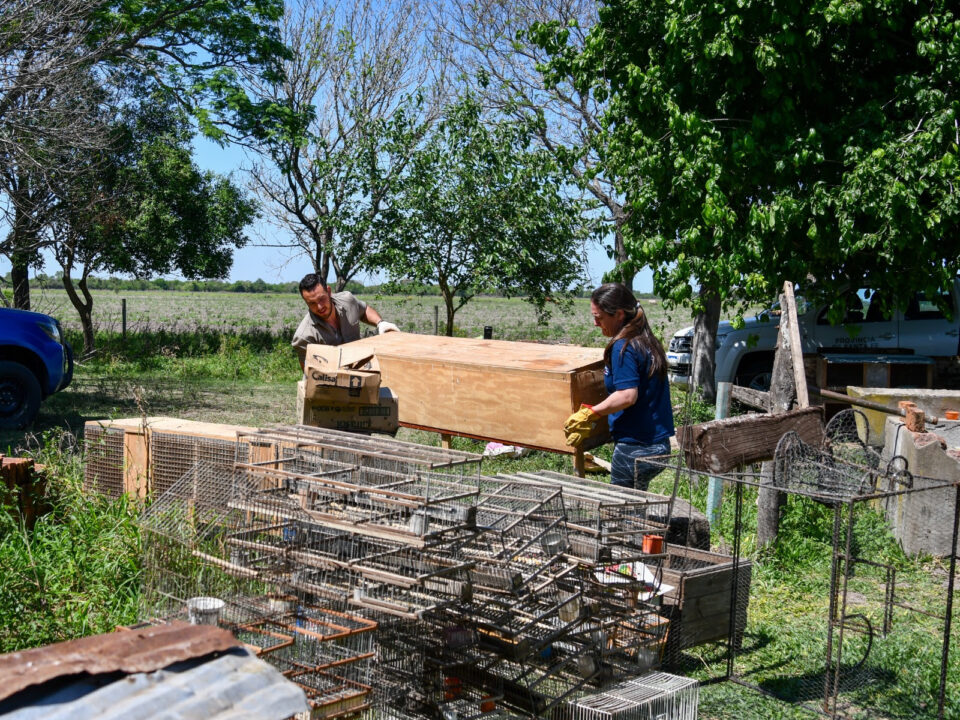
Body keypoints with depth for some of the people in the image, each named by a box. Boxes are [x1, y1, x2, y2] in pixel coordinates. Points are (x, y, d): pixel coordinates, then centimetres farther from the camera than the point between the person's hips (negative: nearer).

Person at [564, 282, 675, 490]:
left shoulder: (623, 348, -17)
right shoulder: (648, 342, 11)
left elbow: (627, 395, -25)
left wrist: (589, 414, -13)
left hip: (635, 448, -9)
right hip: (659, 445, 9)